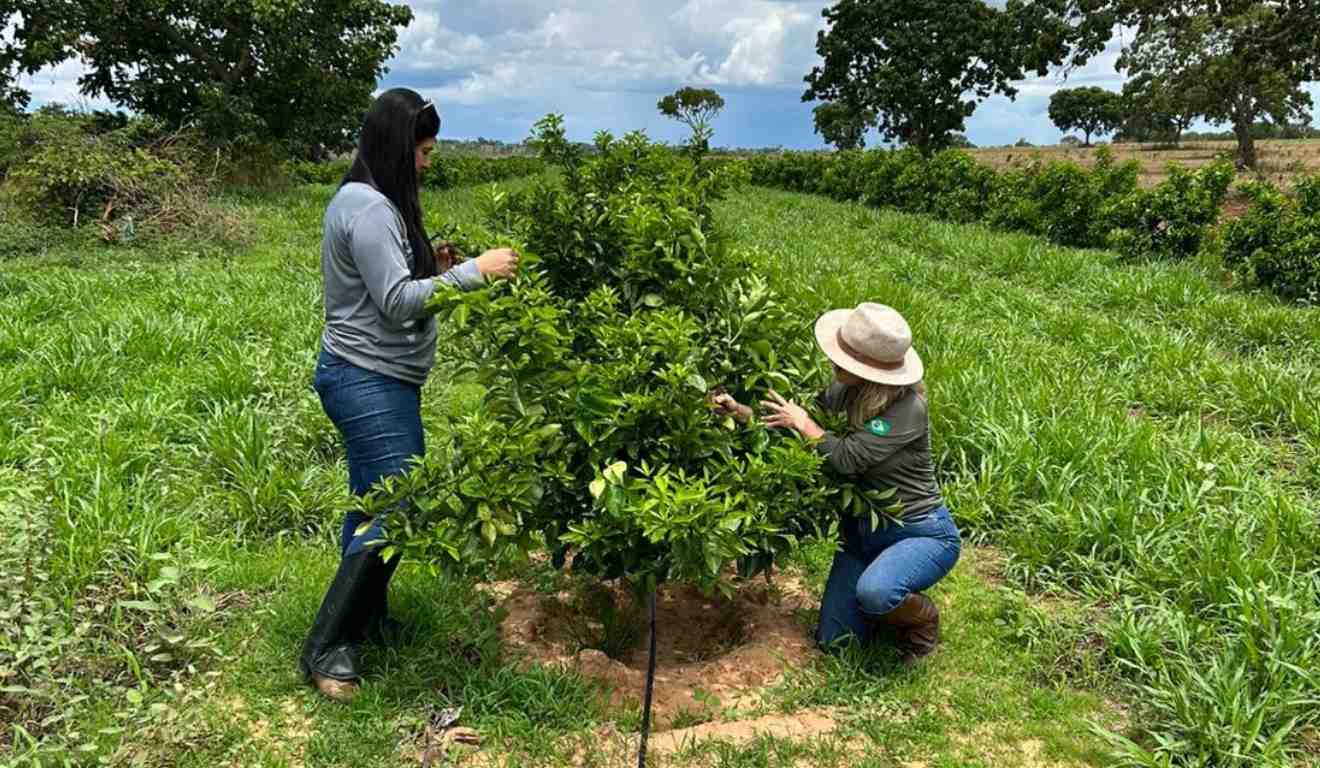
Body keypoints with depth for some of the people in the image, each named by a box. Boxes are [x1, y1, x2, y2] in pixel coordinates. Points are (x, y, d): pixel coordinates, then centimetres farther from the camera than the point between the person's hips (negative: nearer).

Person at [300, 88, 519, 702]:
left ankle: (365, 618, 30)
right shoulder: (368, 207, -17)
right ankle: (326, 648, 3)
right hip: (368, 380, -10)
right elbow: (396, 302, -20)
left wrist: (432, 268, 7)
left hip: (378, 380, 10)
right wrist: (473, 271, -18)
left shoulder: (375, 201, 15)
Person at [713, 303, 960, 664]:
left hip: (922, 533, -6)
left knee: (873, 592, -37)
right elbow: (800, 418, 3)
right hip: (862, 530, 7)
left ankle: (923, 618, -2)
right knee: (833, 642, 3)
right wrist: (743, 412, -10)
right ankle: (898, 600, 29)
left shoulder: (908, 408, -28)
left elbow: (847, 458, -31)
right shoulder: (848, 392, -7)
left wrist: (804, 423, -17)